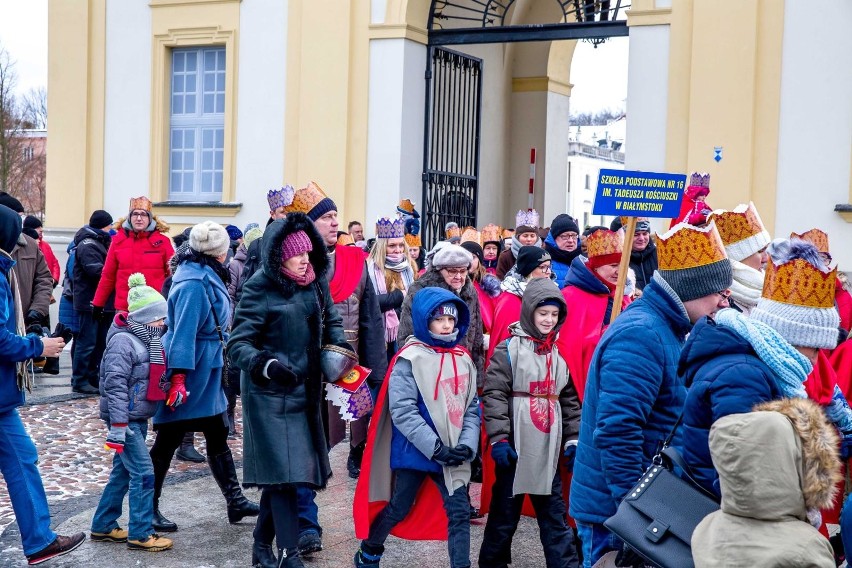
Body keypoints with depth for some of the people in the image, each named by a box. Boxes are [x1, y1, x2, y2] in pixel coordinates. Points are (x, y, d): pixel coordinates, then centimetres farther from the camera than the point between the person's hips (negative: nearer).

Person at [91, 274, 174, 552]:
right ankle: (140, 533, 0)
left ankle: (103, 526, 26)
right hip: (125, 418, -9)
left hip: (139, 418, 9)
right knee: (143, 473, -8)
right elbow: (115, 386, -21)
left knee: (122, 472, 15)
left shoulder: (147, 340, 11)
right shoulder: (123, 341, -17)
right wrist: (117, 428, -24)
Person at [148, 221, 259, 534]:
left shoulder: (207, 277, 9)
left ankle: (235, 501, 24)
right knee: (167, 441, 2)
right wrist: (178, 376, -29)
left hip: (206, 372, 10)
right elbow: (184, 331, -26)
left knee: (217, 436, 15)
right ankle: (148, 509, 13)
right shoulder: (194, 283, -21)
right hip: (191, 374, -10)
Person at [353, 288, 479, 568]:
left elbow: (471, 408, 7)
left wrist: (467, 445, -10)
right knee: (399, 509, 11)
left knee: (460, 512, -1)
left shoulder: (463, 359, 6)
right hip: (415, 452, -4)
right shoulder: (409, 359, -11)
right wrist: (436, 448, -20)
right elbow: (403, 412, -17)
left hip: (452, 456, 4)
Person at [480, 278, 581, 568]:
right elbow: (493, 394, -10)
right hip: (515, 447, -4)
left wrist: (573, 438, 9)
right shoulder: (509, 349, -4)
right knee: (505, 513, 7)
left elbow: (570, 399, 16)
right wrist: (498, 438, -16)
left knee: (555, 515, 8)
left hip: (549, 450, 4)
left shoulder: (560, 353, 12)